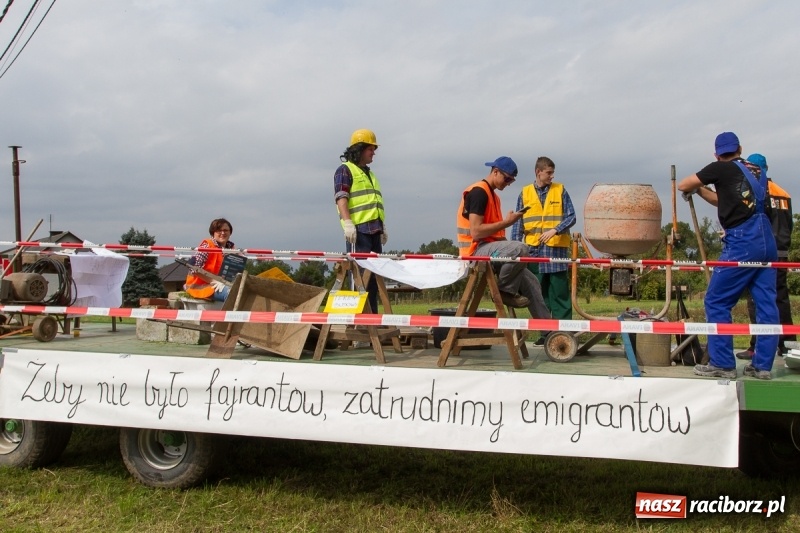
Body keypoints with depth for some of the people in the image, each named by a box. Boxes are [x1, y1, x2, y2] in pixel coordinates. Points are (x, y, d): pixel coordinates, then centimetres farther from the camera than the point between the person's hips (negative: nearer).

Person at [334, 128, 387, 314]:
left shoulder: (370, 174, 27)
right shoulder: (345, 170, 0)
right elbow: (341, 198, -11)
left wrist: (383, 227, 23)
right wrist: (348, 223, -21)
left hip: (374, 230, 8)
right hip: (358, 230, -8)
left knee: (374, 273, 7)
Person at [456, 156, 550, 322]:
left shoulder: (493, 195, 19)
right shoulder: (478, 192, -12)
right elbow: (476, 232, -21)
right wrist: (506, 222, -17)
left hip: (490, 249, 10)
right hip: (477, 250, -10)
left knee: (531, 282, 4)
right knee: (520, 249, -33)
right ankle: (505, 290, -12)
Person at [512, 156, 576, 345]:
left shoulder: (560, 190, 5)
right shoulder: (525, 193, 9)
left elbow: (571, 217, 1)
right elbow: (518, 223, 8)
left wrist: (555, 230, -15)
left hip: (557, 249, -2)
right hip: (534, 250, 2)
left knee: (560, 293, -1)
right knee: (539, 293, 6)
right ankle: (545, 331, 13)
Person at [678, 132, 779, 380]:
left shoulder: (722, 169, -1)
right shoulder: (757, 172, 18)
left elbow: (683, 185, 5)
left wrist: (695, 184, 26)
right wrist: (701, 189, 29)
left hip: (741, 242, -7)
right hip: (766, 240, 7)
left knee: (716, 302, 0)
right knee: (766, 303, 7)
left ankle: (723, 364, 1)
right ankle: (763, 365, 11)